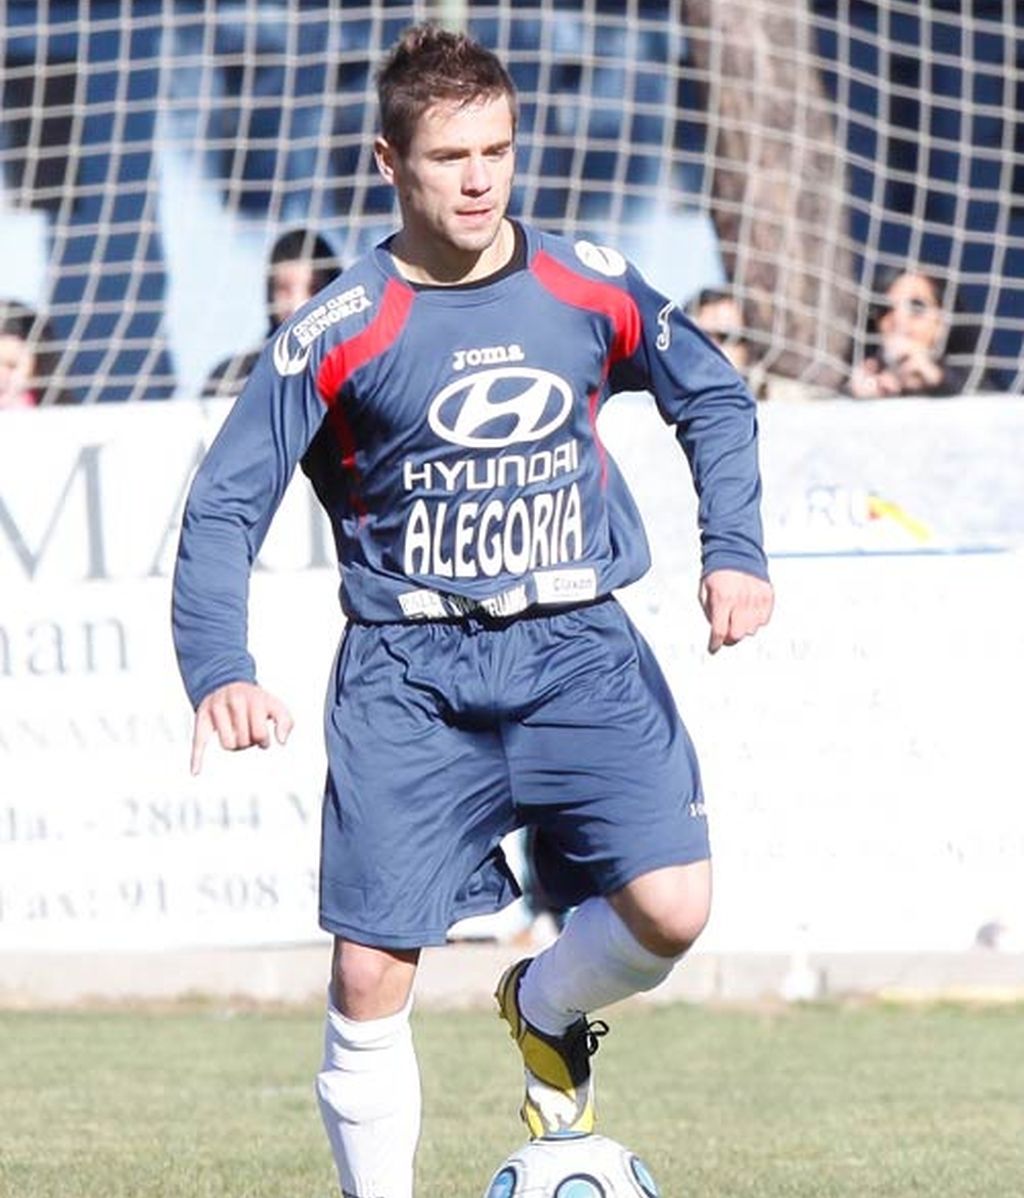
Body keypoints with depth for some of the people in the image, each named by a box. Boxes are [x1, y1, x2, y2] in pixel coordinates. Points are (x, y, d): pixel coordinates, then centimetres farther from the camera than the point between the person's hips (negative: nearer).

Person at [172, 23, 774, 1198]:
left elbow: (714, 398, 18)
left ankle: (545, 1012, 18)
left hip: (575, 648, 1)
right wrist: (219, 672, -19)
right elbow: (223, 506, -5)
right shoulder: (337, 333, -7)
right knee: (369, 977, -7)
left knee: (670, 907, -17)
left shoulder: (590, 290, 1)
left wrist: (735, 552, 6)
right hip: (407, 670, -1)